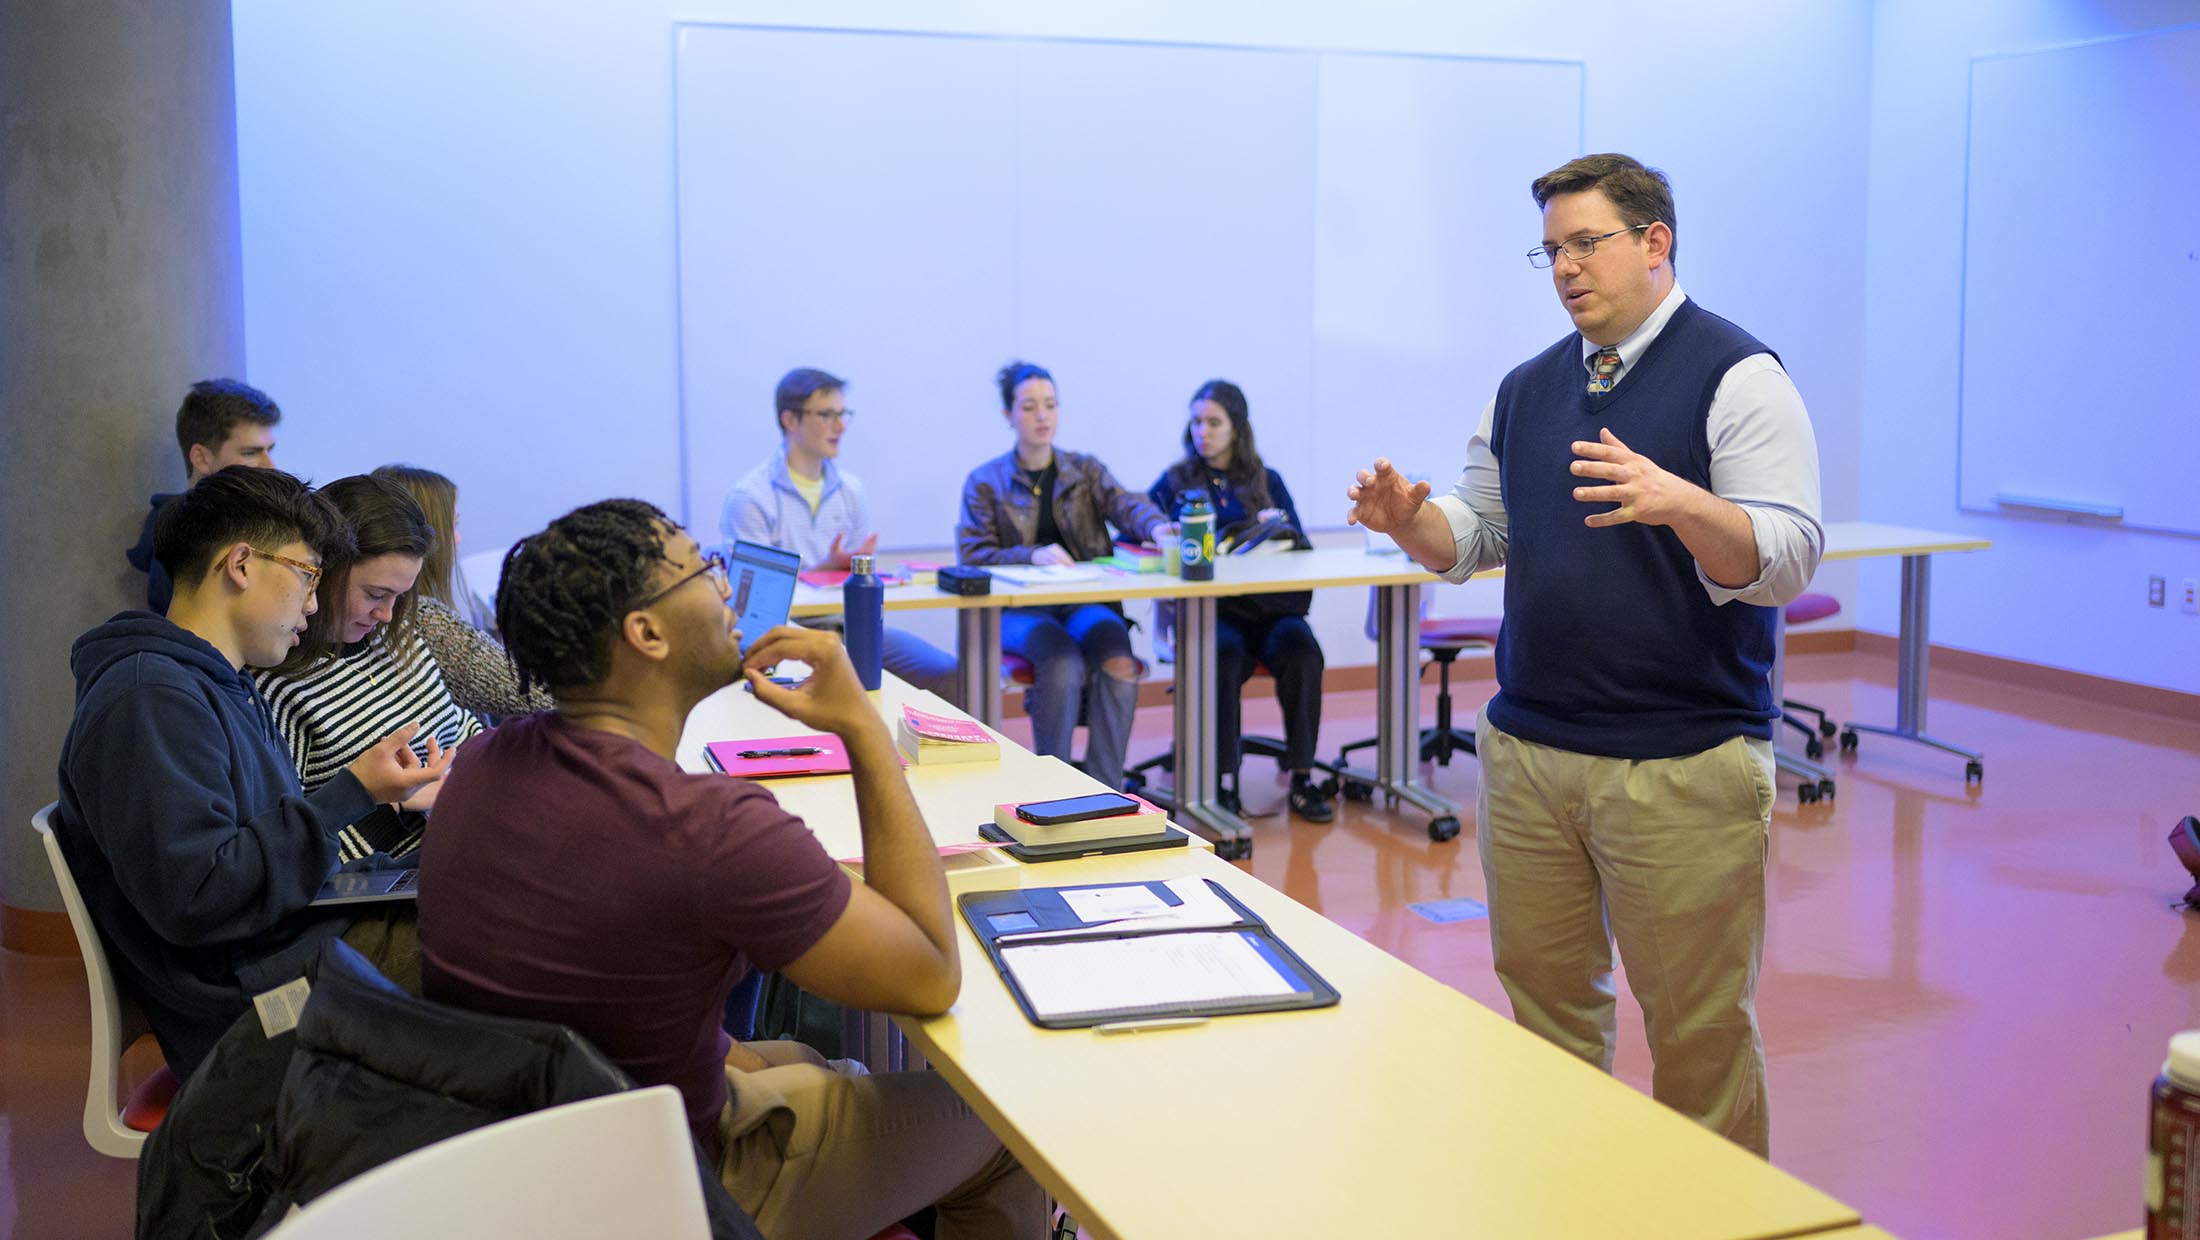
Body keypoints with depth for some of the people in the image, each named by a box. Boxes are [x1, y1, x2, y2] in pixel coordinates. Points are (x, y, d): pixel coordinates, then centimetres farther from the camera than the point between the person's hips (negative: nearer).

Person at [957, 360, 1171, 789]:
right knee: (1063, 659, -35)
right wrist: (1032, 555, -21)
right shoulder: (985, 481, 9)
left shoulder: (1086, 470, 16)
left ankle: (1104, 792, -25)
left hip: (1085, 602, 2)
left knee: (1118, 660, -31)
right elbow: (972, 554, -2)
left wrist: (1156, 526, -28)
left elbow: (1125, 504, -3)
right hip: (1019, 608, -2)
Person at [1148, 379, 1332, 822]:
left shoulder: (1268, 482, 18)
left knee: (1300, 647, -30)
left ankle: (1301, 777, -23)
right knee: (1225, 650, -36)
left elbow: (1300, 547, 13)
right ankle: (1221, 779, -28)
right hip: (1203, 607, -2)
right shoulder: (1174, 482, 13)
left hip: (1267, 604, 2)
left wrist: (1279, 526, -7)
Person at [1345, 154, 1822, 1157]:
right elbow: (1479, 535, 18)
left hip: (1682, 769, -6)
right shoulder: (1526, 389, 13)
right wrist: (1411, 521, -4)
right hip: (1526, 752, 6)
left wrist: (1676, 502, -34)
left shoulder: (1737, 377, -7)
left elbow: (1787, 561, -16)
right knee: (1546, 1000, 15)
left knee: (1697, 1027, 4)